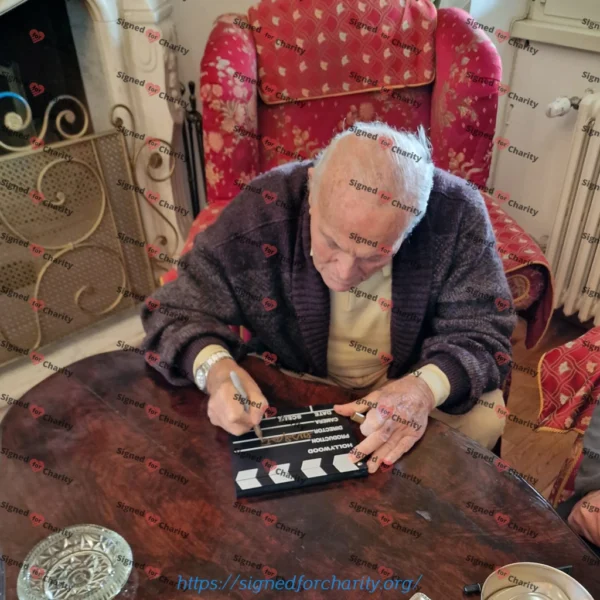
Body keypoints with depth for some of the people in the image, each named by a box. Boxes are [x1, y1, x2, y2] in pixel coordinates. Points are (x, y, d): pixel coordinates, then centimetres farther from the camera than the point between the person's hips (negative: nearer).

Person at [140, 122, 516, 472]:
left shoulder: (457, 217, -26)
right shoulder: (260, 211, -27)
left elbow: (482, 334, -17)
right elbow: (178, 314, -16)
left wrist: (426, 387, -39)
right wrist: (215, 369, -39)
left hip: (408, 383, 2)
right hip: (295, 383, -1)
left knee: (482, 416, -20)